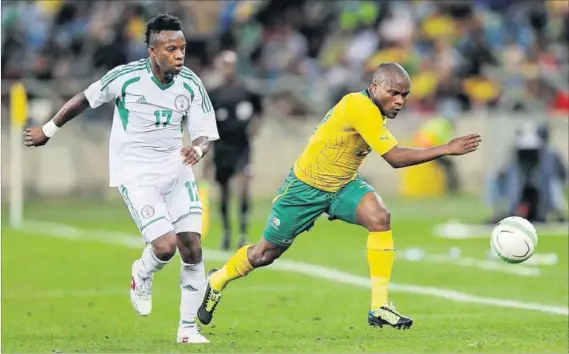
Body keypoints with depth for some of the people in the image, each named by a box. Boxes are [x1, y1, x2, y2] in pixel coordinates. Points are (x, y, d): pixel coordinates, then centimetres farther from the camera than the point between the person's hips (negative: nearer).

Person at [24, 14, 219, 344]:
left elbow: (204, 134, 0)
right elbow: (84, 99, -1)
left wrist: (197, 149, -25)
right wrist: (48, 130, 10)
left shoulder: (191, 84, -7)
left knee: (193, 250, -3)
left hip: (176, 171, 4)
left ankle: (188, 327, 13)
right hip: (137, 176, -4)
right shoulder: (126, 77, -16)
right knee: (165, 246, -18)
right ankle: (142, 274, 19)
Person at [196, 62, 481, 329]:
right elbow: (395, 157, -35)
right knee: (265, 254, 9)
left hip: (343, 186, 7)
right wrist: (447, 149, -35)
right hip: (305, 187, -7)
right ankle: (217, 281, 40)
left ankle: (379, 307, -20)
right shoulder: (359, 107, -32)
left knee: (380, 218, -23)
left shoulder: (373, 110, -5)